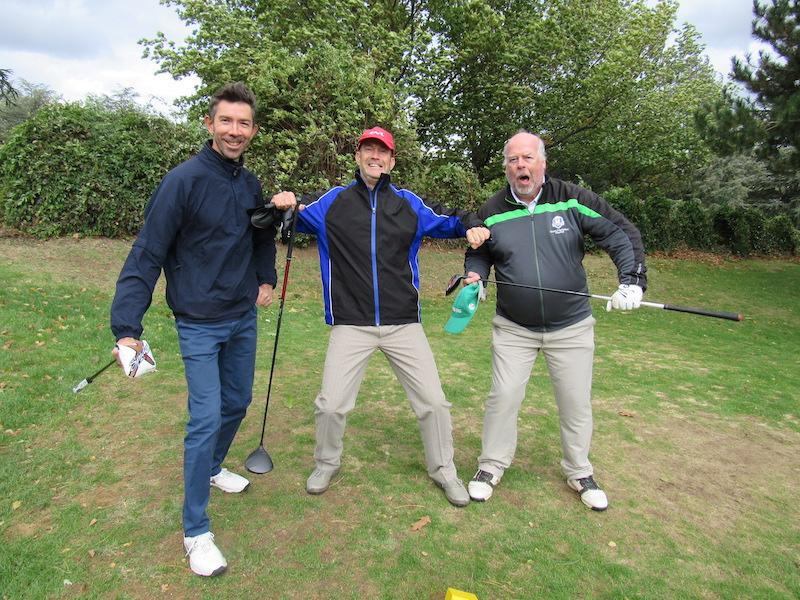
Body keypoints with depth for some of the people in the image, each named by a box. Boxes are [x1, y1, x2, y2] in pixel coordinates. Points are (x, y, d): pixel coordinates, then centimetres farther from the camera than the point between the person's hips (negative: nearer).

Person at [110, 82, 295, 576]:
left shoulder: (251, 184, 2)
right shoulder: (184, 181, -17)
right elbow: (147, 254, -18)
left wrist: (266, 279, 10)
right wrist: (128, 326, -22)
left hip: (244, 319, 7)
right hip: (200, 323, -6)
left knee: (237, 404, 19)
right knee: (206, 419, -7)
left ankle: (212, 469, 46)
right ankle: (196, 532, 10)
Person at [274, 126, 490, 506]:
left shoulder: (408, 203, 8)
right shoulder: (333, 202, 5)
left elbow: (445, 219, 19)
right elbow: (297, 221, 13)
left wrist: (470, 226, -2)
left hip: (404, 324, 1)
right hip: (351, 324, -1)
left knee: (433, 402, 4)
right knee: (330, 404, -2)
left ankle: (443, 470, 28)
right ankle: (326, 464, 30)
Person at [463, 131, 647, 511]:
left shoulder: (573, 200, -8)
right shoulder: (492, 212, -2)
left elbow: (621, 233, -5)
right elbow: (478, 253, 12)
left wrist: (631, 279, -19)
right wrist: (474, 276, -10)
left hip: (571, 327, 0)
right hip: (513, 328, 1)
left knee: (576, 403, 10)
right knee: (503, 398, 2)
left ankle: (579, 472, 33)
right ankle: (491, 466, 25)